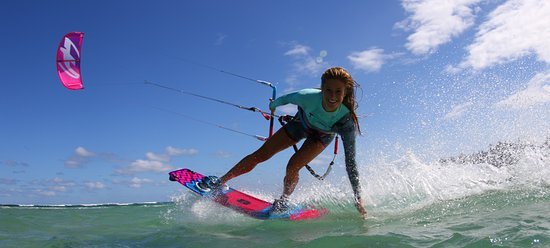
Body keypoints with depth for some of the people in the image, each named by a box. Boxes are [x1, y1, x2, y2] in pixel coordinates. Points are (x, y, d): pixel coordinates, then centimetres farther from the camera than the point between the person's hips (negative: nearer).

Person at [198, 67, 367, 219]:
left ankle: (283, 200, 8)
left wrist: (358, 199, -34)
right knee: (260, 155, -2)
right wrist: (273, 105, 7)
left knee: (292, 167, -23)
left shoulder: (346, 120, -39)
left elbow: (350, 162, -33)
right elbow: (285, 99, -15)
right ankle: (220, 182, 12)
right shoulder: (308, 97, -39)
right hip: (301, 123, 2)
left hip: (322, 136, -1)